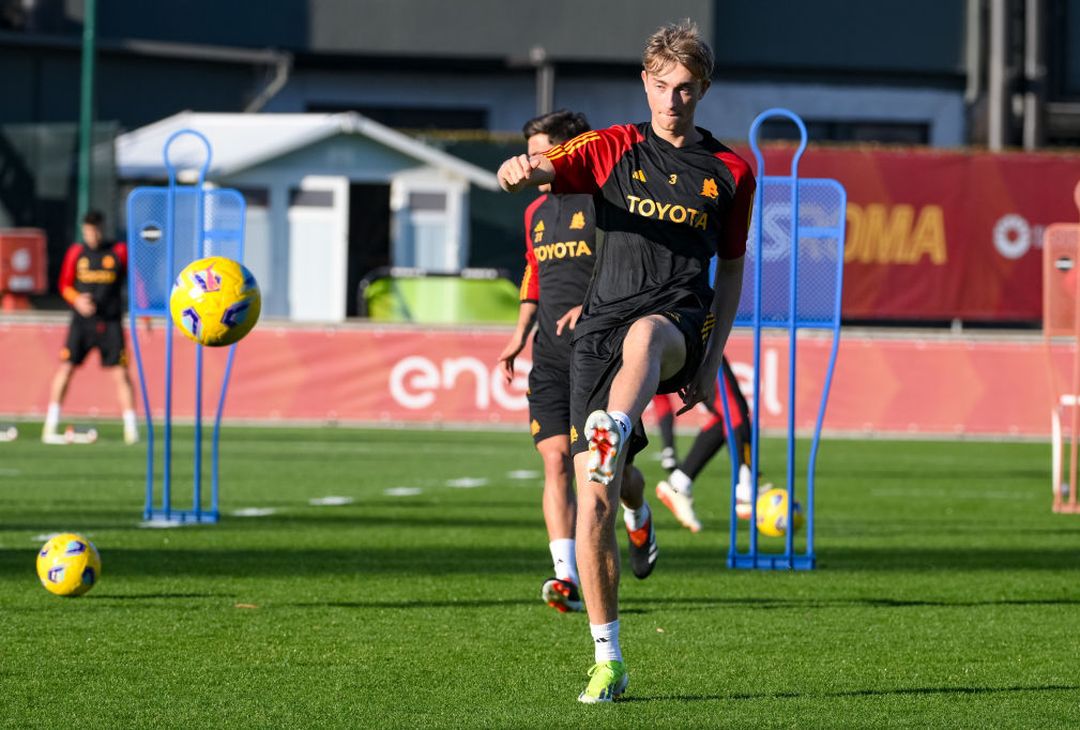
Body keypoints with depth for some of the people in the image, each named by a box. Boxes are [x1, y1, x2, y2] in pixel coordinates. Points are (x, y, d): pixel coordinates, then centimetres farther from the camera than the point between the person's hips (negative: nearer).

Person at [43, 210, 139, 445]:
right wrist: (77, 300, -13)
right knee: (65, 368, -6)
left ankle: (131, 428, 2)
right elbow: (65, 285, 9)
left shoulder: (120, 251, 1)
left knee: (120, 373, -5)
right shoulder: (76, 252, 5)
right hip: (82, 320, 1)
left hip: (110, 322, -1)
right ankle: (50, 428, -2)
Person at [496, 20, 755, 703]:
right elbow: (547, 169, -3)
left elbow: (731, 268, 18)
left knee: (645, 335, -41)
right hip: (601, 324, 1)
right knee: (591, 500, -9)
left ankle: (613, 439, -72)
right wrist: (520, 170, -30)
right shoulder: (615, 148, 10)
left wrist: (711, 361, 8)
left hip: (680, 319, -1)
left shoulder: (730, 172, 13)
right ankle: (608, 659, 1)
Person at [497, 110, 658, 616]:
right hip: (550, 359, 5)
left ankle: (638, 517, 36)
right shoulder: (537, 213, 16)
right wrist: (520, 334, 19)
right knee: (556, 460, -9)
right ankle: (566, 579, -16)